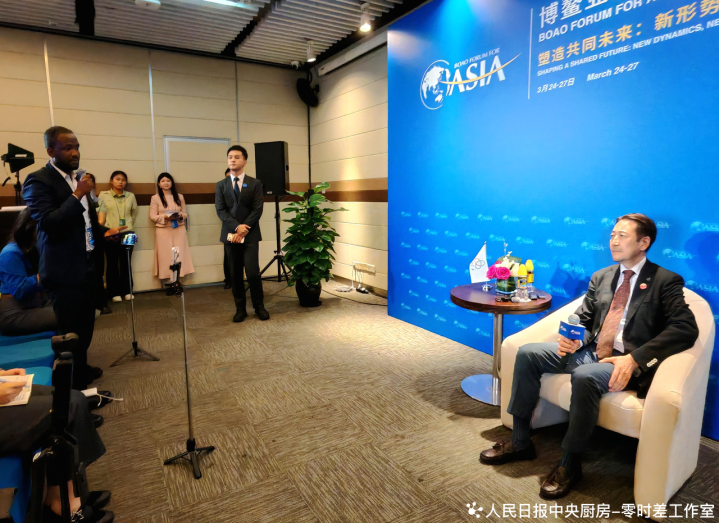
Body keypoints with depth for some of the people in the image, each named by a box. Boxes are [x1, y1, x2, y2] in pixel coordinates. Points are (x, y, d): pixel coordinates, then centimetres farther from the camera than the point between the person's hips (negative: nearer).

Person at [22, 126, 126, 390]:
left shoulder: (78, 179, 12)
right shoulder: (38, 180, -13)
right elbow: (47, 223, -24)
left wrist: (104, 232, 5)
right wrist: (78, 195, -24)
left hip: (86, 264, 8)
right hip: (64, 270, -8)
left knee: (85, 324, 19)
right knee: (71, 330, 1)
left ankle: (82, 368, 36)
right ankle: (74, 385, 14)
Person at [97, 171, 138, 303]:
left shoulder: (131, 196, 8)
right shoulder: (103, 195, 1)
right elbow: (101, 214, -5)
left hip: (127, 233, 2)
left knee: (126, 262, 7)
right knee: (112, 263, 4)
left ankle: (127, 291, 15)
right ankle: (115, 292, 10)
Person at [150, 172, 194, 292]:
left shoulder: (179, 197, 11)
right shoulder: (155, 198, 2)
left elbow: (185, 213, 12)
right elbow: (152, 216, -1)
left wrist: (180, 215, -10)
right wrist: (165, 216, -16)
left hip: (179, 230, 2)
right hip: (163, 231, -2)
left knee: (179, 255, 1)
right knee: (166, 256, -2)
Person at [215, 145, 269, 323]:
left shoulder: (255, 183, 5)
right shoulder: (221, 185, 10)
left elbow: (258, 209, -3)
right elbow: (220, 210, 0)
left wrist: (244, 229, -13)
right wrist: (236, 227, -15)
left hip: (250, 235, -2)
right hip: (230, 234, 2)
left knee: (253, 273, -8)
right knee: (235, 274, 5)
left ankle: (259, 307, 9)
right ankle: (240, 309, 16)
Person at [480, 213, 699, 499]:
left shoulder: (666, 281, -1)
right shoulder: (601, 277, 16)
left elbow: (686, 328, -12)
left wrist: (634, 359, -23)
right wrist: (574, 339, -8)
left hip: (622, 362, -6)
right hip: (587, 350, 6)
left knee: (585, 376, -37)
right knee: (527, 353, -11)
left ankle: (570, 463, -15)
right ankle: (520, 442, -1)